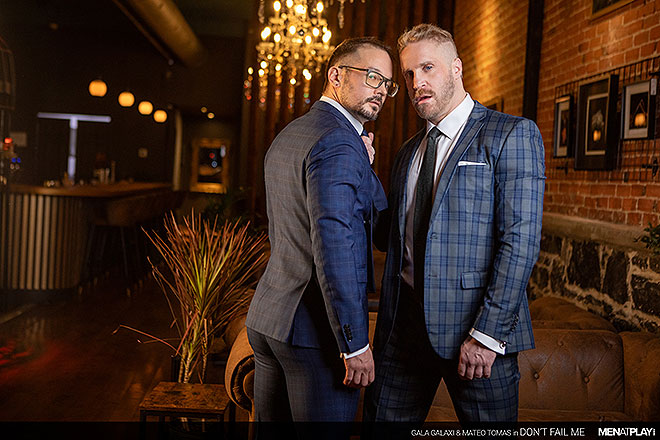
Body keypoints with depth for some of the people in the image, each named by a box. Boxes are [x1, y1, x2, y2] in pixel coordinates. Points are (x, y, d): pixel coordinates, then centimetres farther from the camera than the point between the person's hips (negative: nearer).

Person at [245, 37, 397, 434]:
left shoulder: (287, 136, 15)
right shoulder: (337, 141, -16)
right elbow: (333, 245, -25)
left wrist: (363, 164, 4)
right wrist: (355, 343, -21)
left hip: (268, 317, 10)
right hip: (316, 330, -9)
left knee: (271, 420, 19)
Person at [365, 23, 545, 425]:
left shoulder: (512, 134, -5)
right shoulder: (408, 153, 17)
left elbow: (521, 241, -13)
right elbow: (389, 237, 14)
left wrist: (487, 333, -18)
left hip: (477, 330, -5)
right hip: (404, 327, 6)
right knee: (381, 419, 11)